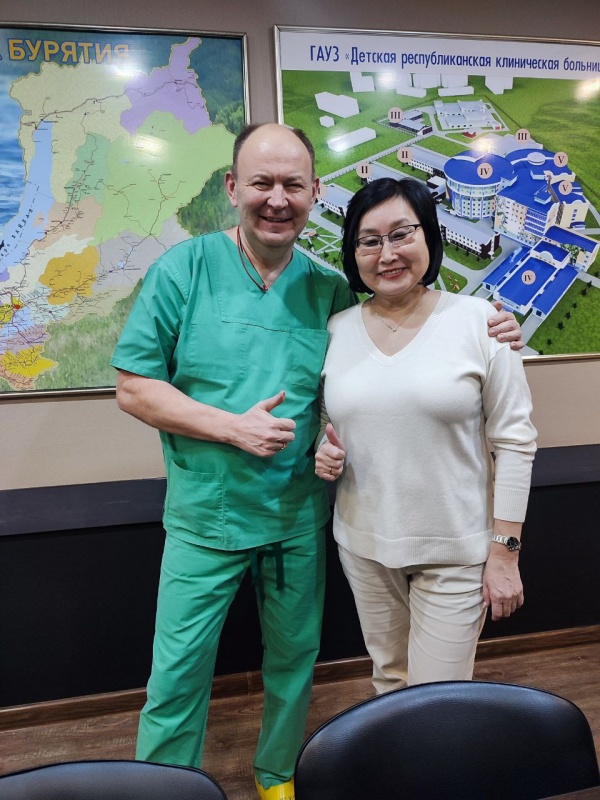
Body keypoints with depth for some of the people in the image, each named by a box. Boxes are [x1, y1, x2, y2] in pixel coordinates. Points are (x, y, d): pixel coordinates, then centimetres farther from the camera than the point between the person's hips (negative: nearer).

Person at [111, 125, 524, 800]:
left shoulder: (329, 290, 0)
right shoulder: (183, 270, -8)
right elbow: (133, 388, -9)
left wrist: (481, 334, -4)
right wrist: (231, 426, -20)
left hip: (299, 515, 3)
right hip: (206, 515, -2)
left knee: (294, 658, 20)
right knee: (178, 671, 8)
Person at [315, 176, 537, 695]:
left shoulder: (478, 320, -10)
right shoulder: (335, 331, 0)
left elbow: (514, 441, -8)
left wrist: (505, 552, -9)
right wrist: (325, 455, -10)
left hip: (456, 551, -3)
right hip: (364, 545, 4)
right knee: (389, 681, 22)